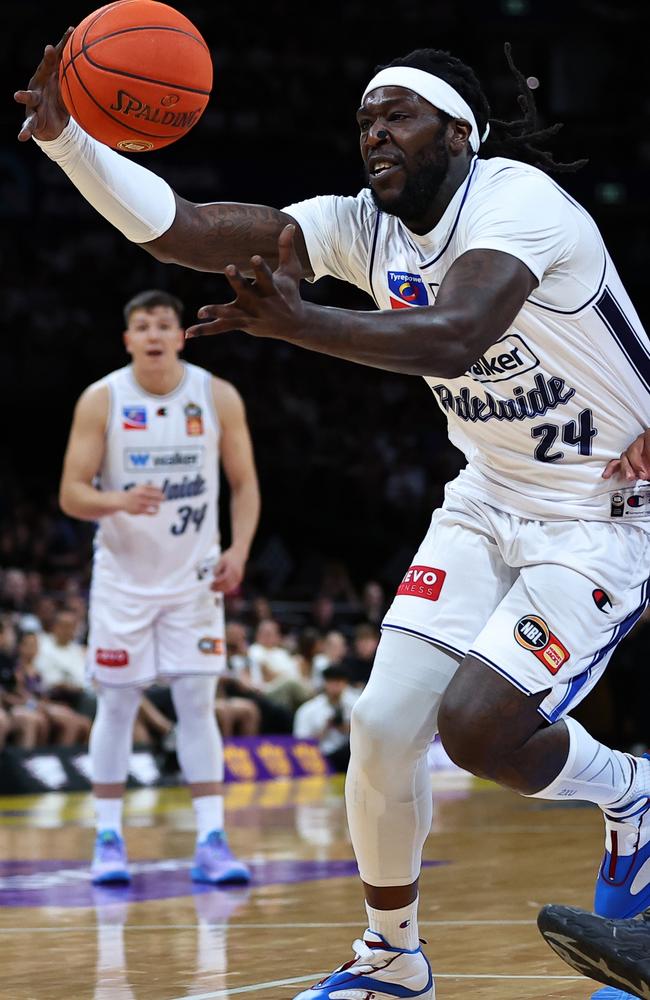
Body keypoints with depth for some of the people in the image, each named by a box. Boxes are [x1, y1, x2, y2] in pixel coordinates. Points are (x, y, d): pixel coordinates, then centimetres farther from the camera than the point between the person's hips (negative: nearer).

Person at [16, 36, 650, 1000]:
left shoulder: (518, 201, -23)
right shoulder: (364, 228, -3)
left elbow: (452, 340, -42)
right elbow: (179, 227, -12)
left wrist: (297, 322, -56)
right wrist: (67, 138, -27)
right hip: (491, 502, 7)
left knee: (478, 725, -22)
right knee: (383, 721, -4)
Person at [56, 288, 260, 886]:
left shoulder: (218, 397, -4)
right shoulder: (101, 401, -8)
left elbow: (244, 482, 3)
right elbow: (71, 494, -8)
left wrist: (239, 550, -12)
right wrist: (120, 502, -29)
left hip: (194, 577, 1)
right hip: (122, 576, -1)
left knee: (198, 703, -3)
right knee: (116, 704, 2)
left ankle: (212, 842, -2)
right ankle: (109, 840, 11)